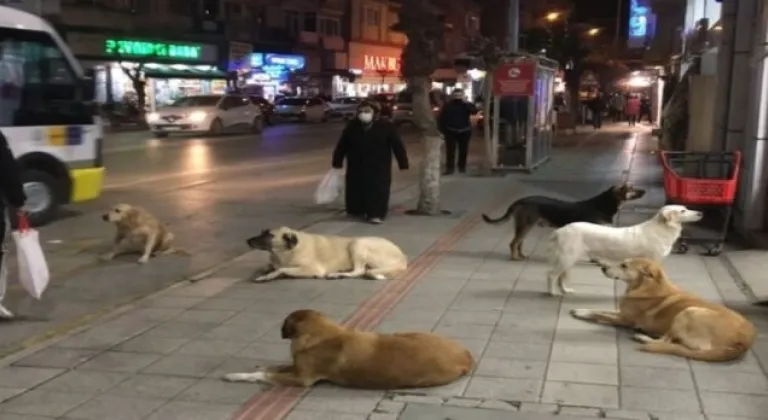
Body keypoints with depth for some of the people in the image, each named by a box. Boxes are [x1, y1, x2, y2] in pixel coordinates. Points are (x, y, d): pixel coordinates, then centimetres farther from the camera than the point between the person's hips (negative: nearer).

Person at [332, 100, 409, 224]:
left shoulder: (386, 126, -11)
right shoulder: (352, 126, -3)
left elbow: (397, 145, -7)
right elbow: (342, 146, 4)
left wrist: (403, 163, -8)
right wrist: (337, 162, 4)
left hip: (379, 168, -3)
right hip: (356, 167, 3)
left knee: (377, 190, -6)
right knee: (355, 189, 10)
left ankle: (376, 213, 0)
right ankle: (356, 210, 26)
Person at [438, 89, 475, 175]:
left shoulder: (466, 105, 4)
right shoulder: (447, 105, 2)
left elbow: (474, 111, -16)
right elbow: (441, 119, 1)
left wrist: (465, 102, -20)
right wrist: (442, 130, -6)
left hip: (464, 131, 1)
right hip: (451, 132, -1)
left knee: (463, 150, 7)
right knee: (450, 150, -5)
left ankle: (462, 167, 21)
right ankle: (450, 168, -2)